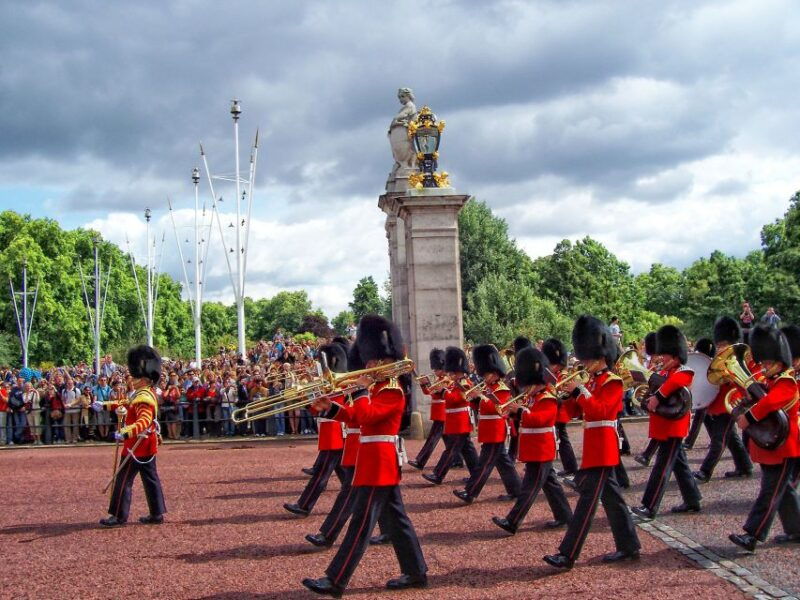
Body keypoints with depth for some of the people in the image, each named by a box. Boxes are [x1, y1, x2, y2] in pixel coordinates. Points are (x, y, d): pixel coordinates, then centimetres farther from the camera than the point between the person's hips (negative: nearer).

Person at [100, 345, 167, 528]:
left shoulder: (143, 397, -20)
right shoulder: (148, 394, 12)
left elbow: (144, 420, -35)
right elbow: (128, 405, 27)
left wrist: (127, 431, -49)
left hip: (137, 446, -10)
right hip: (147, 446, 10)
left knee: (123, 480, -2)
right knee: (151, 479, 11)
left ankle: (119, 516, 2)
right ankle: (157, 514, 15)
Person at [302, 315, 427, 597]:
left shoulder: (392, 392, -15)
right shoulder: (381, 388, 16)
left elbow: (366, 415, -28)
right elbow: (356, 416, 19)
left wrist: (364, 389, -16)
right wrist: (330, 408, 7)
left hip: (378, 464, -11)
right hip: (380, 464, 11)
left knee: (361, 523, -8)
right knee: (394, 519, 14)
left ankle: (335, 581, -8)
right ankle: (416, 572, 20)